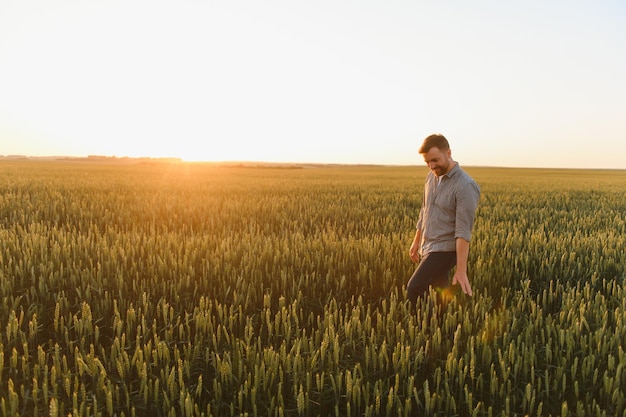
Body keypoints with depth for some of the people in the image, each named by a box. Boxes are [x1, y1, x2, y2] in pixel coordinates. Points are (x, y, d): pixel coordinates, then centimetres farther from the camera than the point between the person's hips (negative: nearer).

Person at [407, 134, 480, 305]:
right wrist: (416, 241, 23)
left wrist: (461, 270, -25)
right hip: (426, 248, 8)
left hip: (445, 250, -8)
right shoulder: (432, 177, 6)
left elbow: (463, 231, -23)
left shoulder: (465, 186, -19)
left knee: (414, 290, -17)